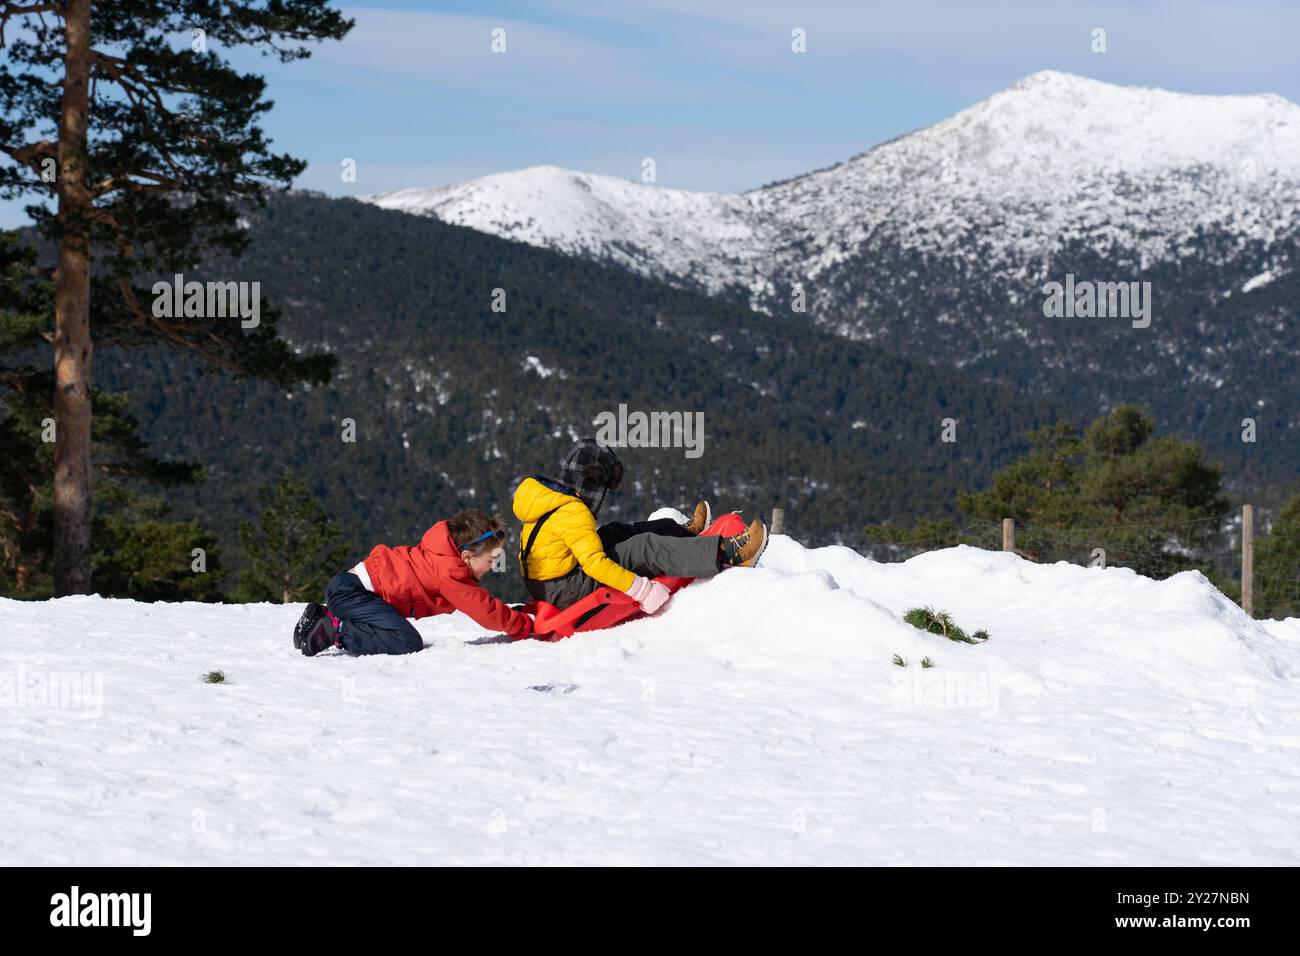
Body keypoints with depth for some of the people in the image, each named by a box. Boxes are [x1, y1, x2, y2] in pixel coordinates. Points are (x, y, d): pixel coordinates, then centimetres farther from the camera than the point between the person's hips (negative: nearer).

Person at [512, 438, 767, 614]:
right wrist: (641, 588, -27)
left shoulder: (547, 499, 8)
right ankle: (729, 554, -13)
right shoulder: (574, 513, -21)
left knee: (615, 533, 22)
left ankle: (686, 532, 39)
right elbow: (595, 563, -28)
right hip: (569, 592, -10)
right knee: (647, 548, -13)